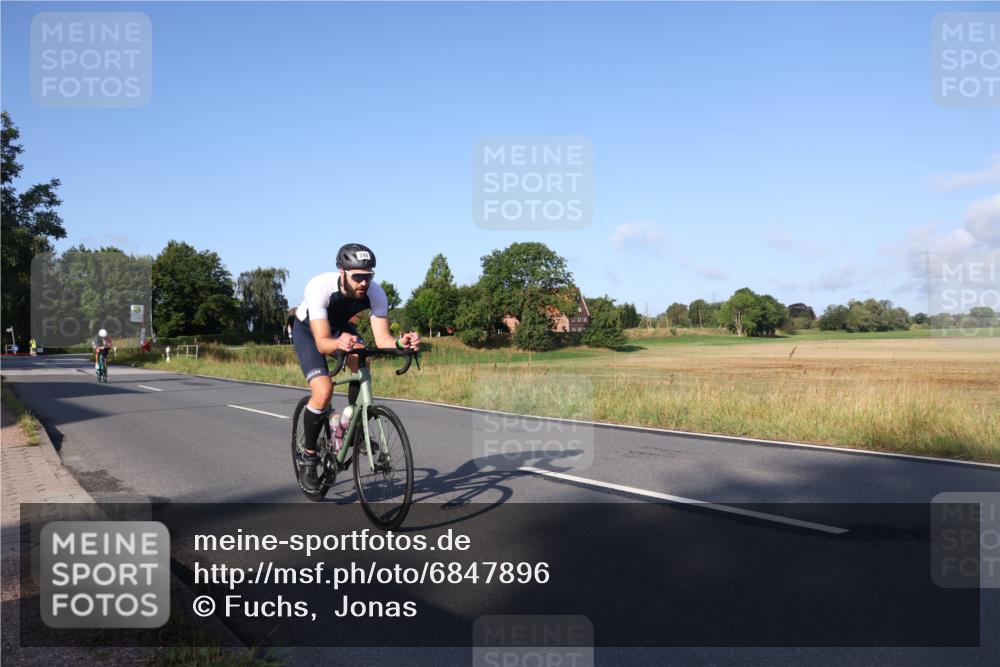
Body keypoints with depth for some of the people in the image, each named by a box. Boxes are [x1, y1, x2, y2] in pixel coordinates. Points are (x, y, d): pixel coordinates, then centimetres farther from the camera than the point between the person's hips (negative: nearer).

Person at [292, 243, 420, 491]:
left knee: (361, 363, -29)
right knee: (323, 392, -23)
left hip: (341, 326, 4)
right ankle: (308, 456, -2)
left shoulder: (376, 293, -29)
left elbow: (382, 339, -33)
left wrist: (401, 342, -55)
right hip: (308, 329, -3)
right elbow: (322, 343, -44)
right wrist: (338, 343, -67)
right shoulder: (319, 287, -39)